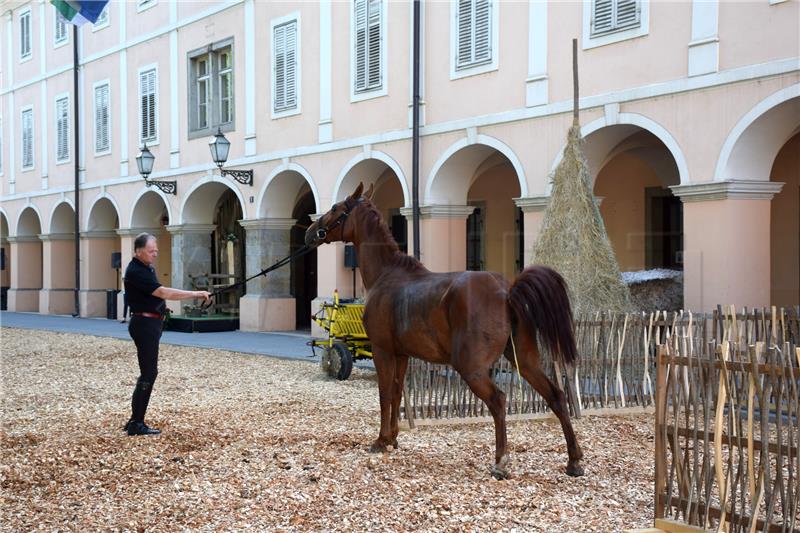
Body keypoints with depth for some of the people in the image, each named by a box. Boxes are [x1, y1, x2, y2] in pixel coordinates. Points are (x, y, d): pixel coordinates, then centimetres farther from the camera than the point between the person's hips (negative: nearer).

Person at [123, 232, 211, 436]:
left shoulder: (147, 267, 13)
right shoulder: (136, 272, -18)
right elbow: (163, 292, -26)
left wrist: (160, 306, 12)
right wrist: (195, 294, -25)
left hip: (151, 323, 10)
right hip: (144, 324, -10)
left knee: (149, 372, 12)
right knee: (148, 373, -8)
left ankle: (135, 420, 18)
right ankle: (136, 424, -3)